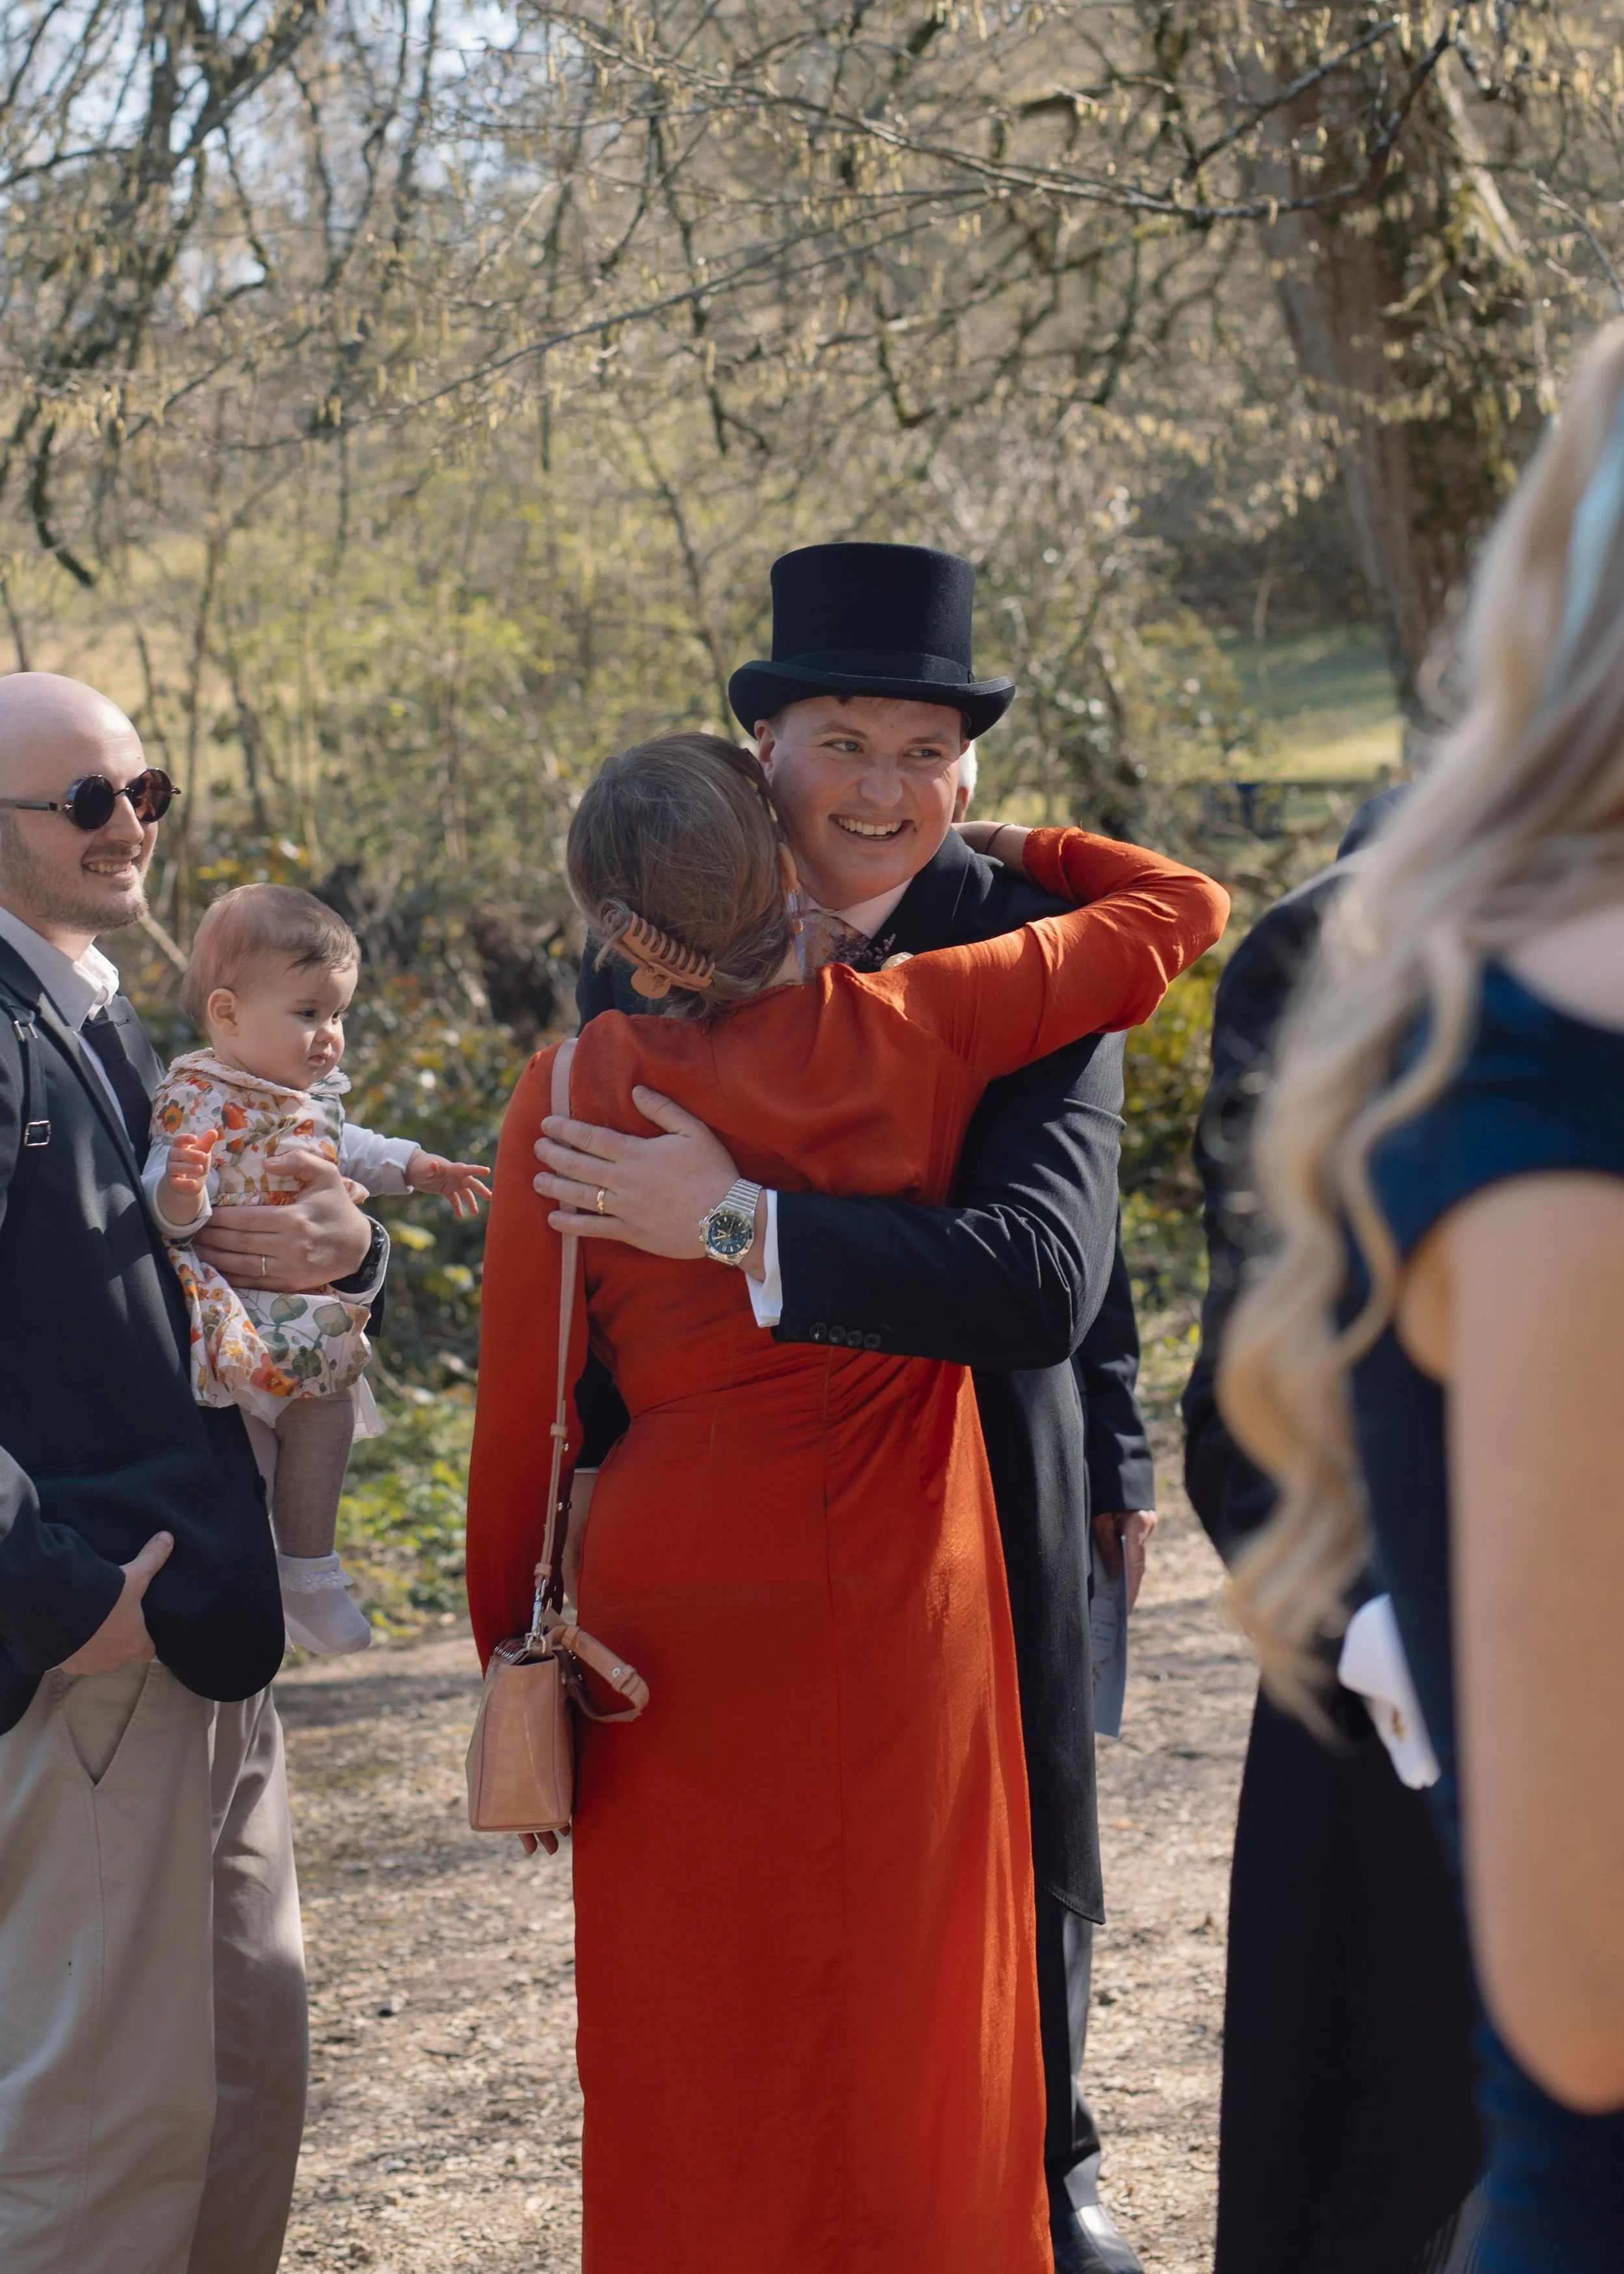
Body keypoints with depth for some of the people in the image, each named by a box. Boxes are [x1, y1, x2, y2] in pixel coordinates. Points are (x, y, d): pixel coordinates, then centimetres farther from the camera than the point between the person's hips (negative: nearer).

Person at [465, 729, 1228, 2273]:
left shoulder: (575, 1093, -6)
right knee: (910, 2026, 14)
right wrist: (1009, 852, 23)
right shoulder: (912, 1028, -7)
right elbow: (1180, 905, 6)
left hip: (670, 1610, 0)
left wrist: (514, 1653, 8)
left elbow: (522, 1409, -2)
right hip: (899, 1615, 0)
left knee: (694, 2042, 12)